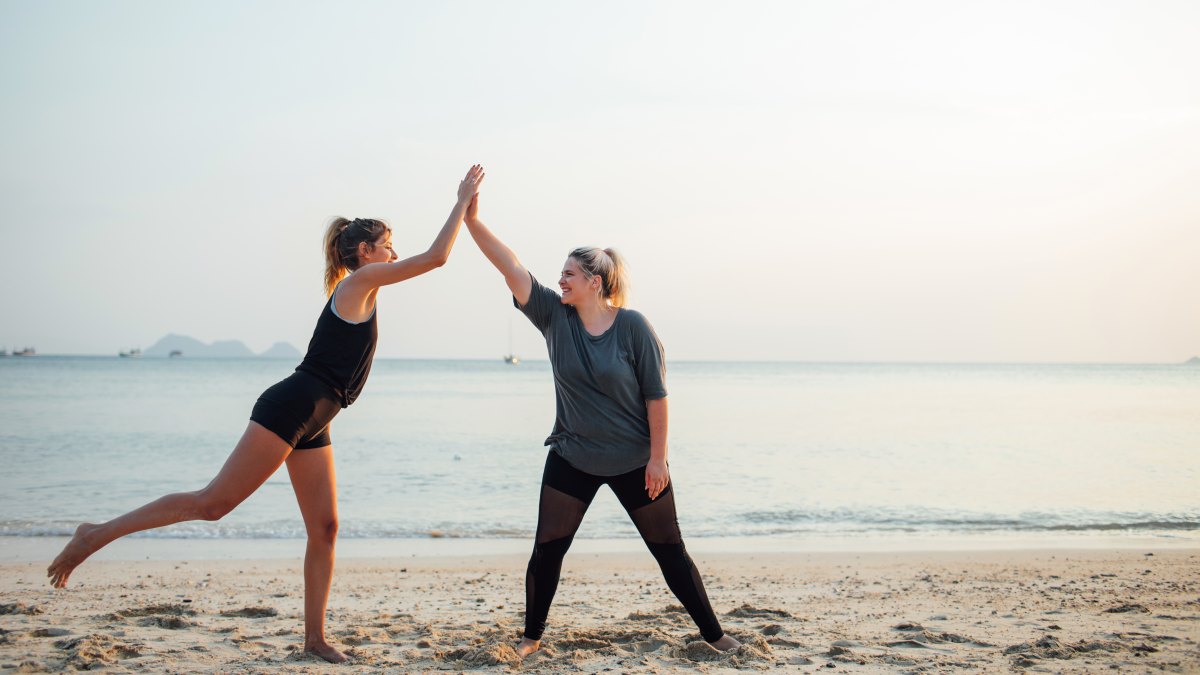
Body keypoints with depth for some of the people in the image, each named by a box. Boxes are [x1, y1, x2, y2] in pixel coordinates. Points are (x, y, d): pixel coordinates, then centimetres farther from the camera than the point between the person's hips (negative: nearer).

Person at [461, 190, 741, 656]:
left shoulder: (633, 327, -15)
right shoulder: (555, 316, -5)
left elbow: (656, 395, -13)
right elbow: (511, 268, -14)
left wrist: (658, 458, -14)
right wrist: (472, 220, -23)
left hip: (635, 461, -3)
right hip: (571, 458, 3)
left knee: (669, 551, 5)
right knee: (546, 549, 4)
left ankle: (713, 634, 18)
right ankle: (532, 637, 21)